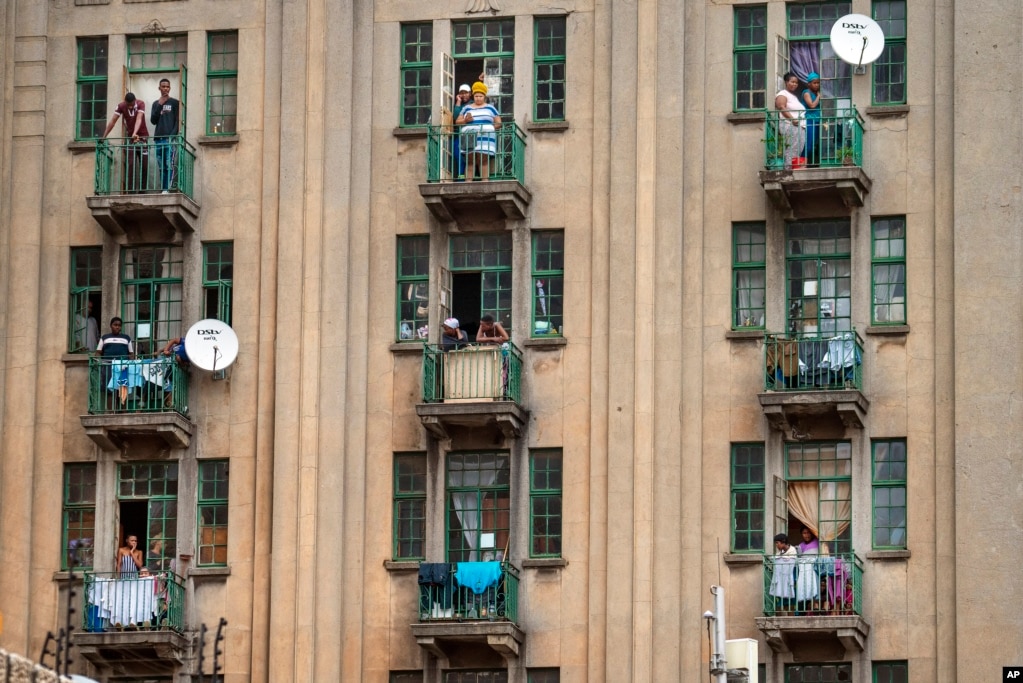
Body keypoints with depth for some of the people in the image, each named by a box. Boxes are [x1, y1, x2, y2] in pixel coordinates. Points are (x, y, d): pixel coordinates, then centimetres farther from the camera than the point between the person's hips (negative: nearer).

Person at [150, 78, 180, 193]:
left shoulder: (174, 103, 8)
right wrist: (159, 105, -1)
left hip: (170, 138, -4)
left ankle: (168, 189, -20)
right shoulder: (156, 104, 19)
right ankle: (163, 189, -1)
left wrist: (173, 135, -11)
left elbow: (177, 121, 2)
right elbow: (153, 120, 8)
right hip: (159, 138, 4)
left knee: (169, 165, -14)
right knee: (161, 166, 0)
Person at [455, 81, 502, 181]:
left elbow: (498, 123, 14)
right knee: (469, 162, -5)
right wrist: (465, 120, -3)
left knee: (484, 161, -11)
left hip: (485, 138, -2)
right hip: (469, 138, 2)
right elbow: (457, 121, 17)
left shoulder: (490, 108, 16)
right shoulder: (467, 108, 21)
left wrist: (490, 127, -3)